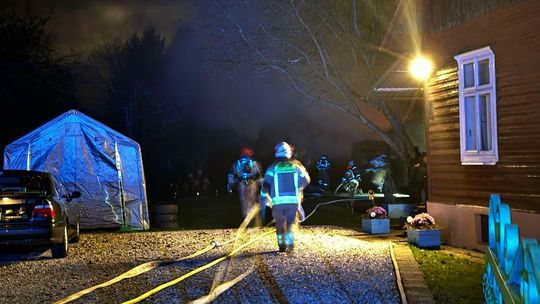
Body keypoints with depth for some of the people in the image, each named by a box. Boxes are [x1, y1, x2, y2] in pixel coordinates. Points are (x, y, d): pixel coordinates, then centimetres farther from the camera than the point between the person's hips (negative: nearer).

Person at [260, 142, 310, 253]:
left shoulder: (273, 168, -2)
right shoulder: (295, 166, 4)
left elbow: (266, 184, -9)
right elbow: (305, 180, 12)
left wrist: (265, 199, 1)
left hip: (277, 201, 0)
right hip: (293, 201, 0)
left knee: (280, 224, 15)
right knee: (291, 223, 6)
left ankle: (282, 245, 16)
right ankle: (290, 242, -18)